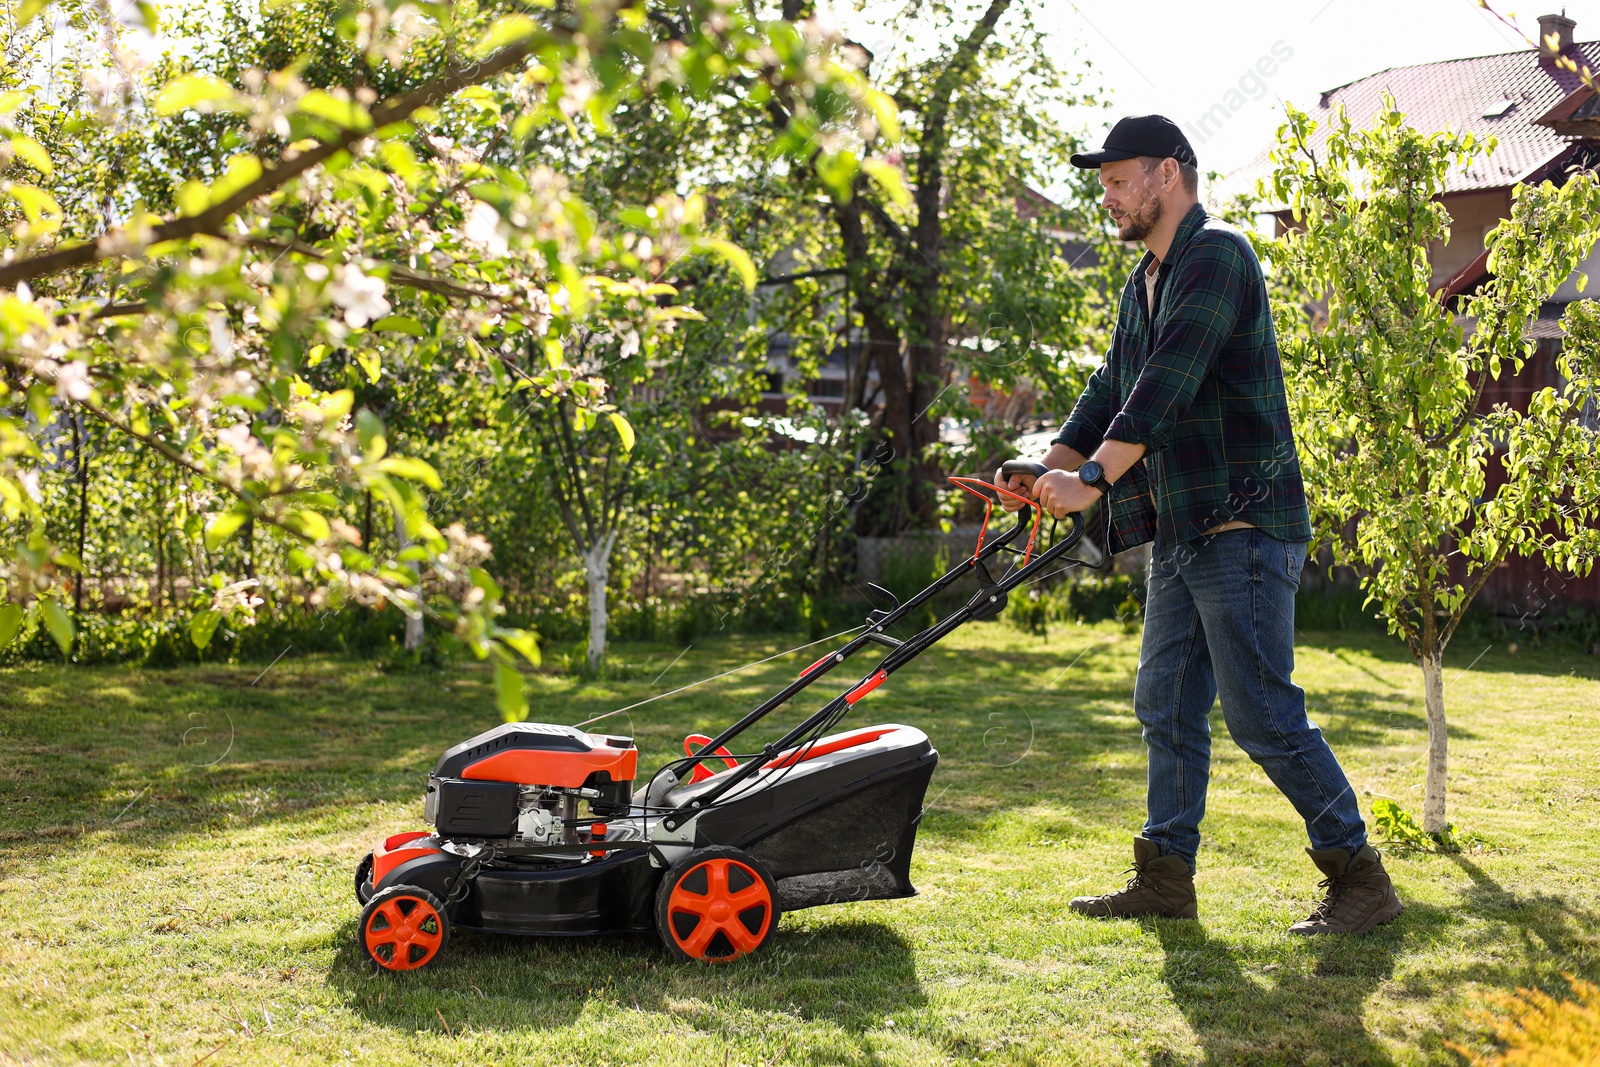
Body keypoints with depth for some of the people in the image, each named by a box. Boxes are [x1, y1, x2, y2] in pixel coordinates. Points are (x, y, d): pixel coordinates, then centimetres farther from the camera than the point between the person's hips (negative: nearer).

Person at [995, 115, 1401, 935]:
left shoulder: (1217, 256, -12)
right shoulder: (1144, 283, 18)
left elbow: (1168, 384, -23)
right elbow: (1111, 391, 19)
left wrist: (1093, 480, -29)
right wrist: (1048, 468, 4)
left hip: (1242, 527, -9)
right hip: (1180, 531, 10)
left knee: (1261, 713, -8)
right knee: (1166, 704, 10)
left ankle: (1359, 877, 4)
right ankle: (1165, 875, 19)